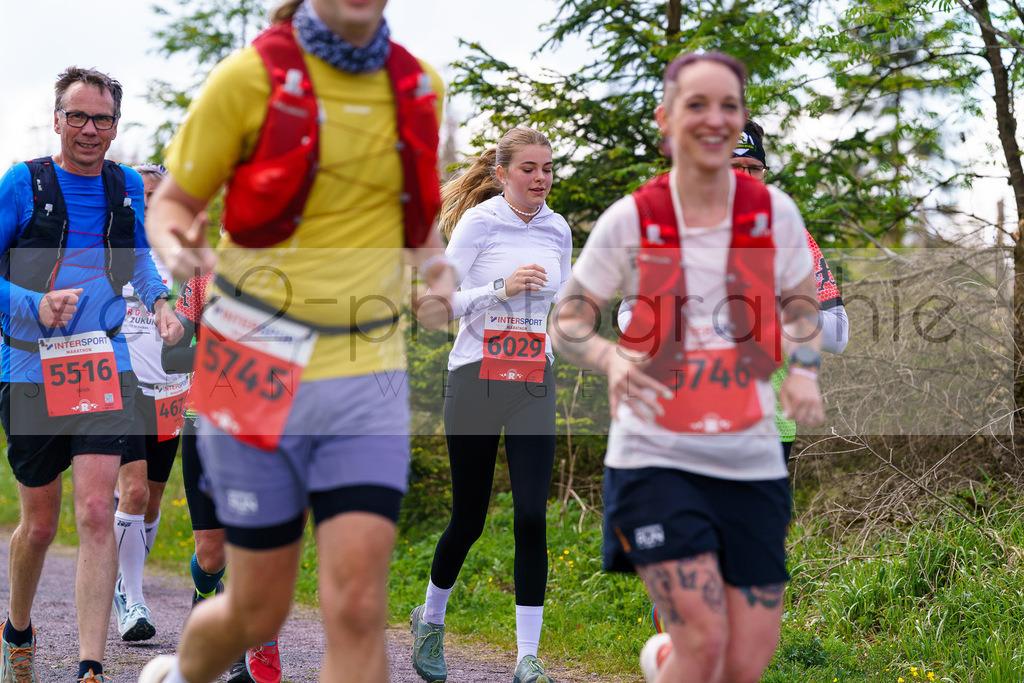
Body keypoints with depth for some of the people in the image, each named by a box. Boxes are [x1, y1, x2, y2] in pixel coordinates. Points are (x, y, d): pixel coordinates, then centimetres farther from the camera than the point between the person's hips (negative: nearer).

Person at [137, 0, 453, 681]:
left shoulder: (420, 88, 6)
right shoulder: (251, 75, -7)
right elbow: (173, 201, 1)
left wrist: (436, 265, 2)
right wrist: (178, 248, -21)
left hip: (368, 375, 3)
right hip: (259, 366, -2)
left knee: (358, 606, -11)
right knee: (258, 613, 7)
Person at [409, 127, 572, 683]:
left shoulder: (558, 230, 9)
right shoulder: (478, 222, -6)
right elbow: (443, 303, -10)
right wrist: (502, 288, -21)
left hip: (535, 387, 3)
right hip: (476, 381, -3)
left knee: (532, 517, -8)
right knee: (469, 517, 5)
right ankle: (431, 618, 32)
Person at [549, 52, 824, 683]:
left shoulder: (773, 211, 3)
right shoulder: (631, 219, -4)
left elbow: (802, 308, 17)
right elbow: (566, 322, 3)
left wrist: (804, 371, -4)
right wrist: (612, 359, -18)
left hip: (752, 460, 3)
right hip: (655, 457, -3)